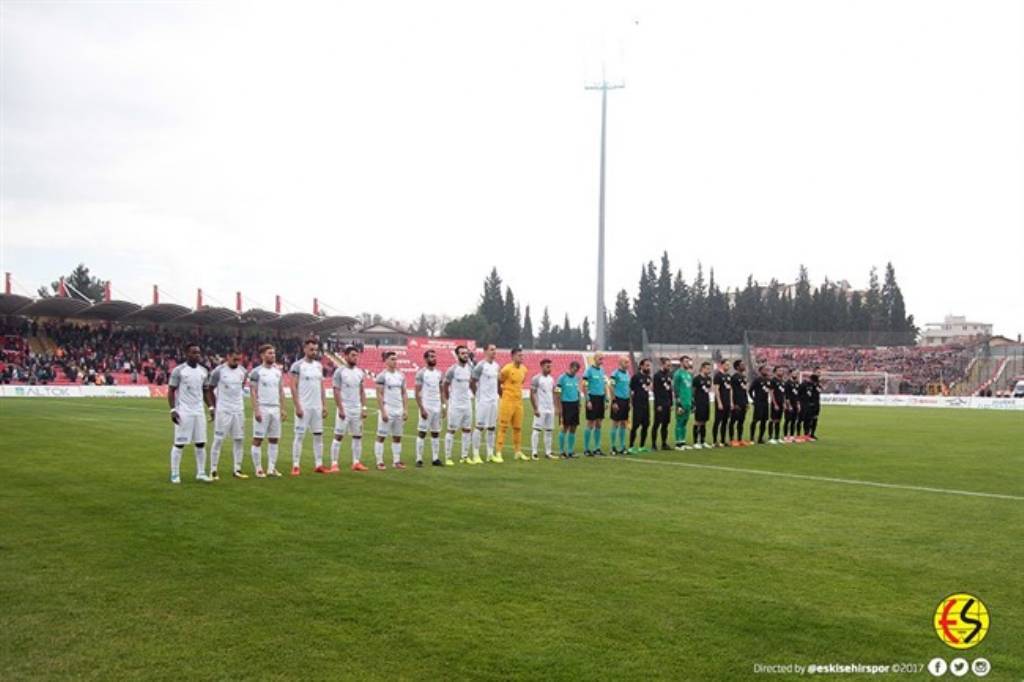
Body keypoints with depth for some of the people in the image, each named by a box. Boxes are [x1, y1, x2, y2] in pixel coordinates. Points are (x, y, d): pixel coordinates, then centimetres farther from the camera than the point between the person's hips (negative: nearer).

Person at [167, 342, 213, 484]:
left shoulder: (203, 371, 10)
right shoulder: (179, 370, -6)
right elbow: (171, 391, -5)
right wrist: (173, 410, -13)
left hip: (199, 412, 5)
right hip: (183, 412, -5)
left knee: (201, 443, 5)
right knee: (179, 443, -1)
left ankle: (201, 473, 13)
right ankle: (175, 475, 8)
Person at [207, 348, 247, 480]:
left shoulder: (242, 371, 5)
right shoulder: (218, 371, -9)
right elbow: (211, 390, 0)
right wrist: (214, 407, 1)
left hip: (239, 410, 5)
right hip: (223, 411, -5)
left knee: (239, 440, 5)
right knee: (218, 440, -3)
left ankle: (237, 470, 12)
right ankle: (213, 471, 4)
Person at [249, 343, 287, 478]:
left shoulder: (278, 371, 12)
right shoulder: (256, 372, -5)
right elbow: (253, 392, -8)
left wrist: (283, 409, 9)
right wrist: (256, 410, -15)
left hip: (275, 409, 6)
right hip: (262, 408, -6)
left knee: (274, 439, 6)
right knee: (258, 439, -1)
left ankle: (271, 468, 12)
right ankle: (258, 469, 5)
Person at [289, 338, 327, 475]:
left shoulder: (319, 366, 12)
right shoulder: (297, 365, -7)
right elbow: (294, 387, -10)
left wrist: (324, 405, 10)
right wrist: (297, 406, -16)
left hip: (317, 407, 6)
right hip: (304, 407, -6)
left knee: (319, 435, 7)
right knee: (300, 435, -4)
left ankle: (318, 464, 12)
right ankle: (295, 466, 1)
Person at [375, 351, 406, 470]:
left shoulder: (401, 376, 11)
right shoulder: (382, 376, -7)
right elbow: (379, 395, -10)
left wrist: (404, 409, 7)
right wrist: (383, 412, -16)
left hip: (399, 411, 6)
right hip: (387, 410, -6)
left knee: (397, 437, 8)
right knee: (381, 437, -2)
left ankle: (396, 461, 13)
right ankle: (380, 462, 1)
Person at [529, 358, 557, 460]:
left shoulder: (551, 379, 13)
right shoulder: (536, 378, -7)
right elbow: (532, 394, -10)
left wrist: (554, 407, 11)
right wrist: (535, 409, -14)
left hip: (550, 409, 7)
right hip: (540, 409, -7)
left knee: (548, 431, 7)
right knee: (537, 430, -5)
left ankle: (548, 452, 11)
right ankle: (534, 452, -2)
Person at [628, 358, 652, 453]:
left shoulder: (648, 377, 13)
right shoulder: (636, 376, -9)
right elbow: (630, 389, -9)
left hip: (646, 404, 7)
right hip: (638, 405, -7)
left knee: (646, 425, 8)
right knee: (636, 425, -9)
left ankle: (642, 447, 18)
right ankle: (631, 447, -4)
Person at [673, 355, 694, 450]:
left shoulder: (689, 374, 16)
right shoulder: (678, 374, -8)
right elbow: (675, 389, -12)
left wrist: (692, 401, 18)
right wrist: (678, 402, -16)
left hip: (688, 402, 7)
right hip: (681, 402, -7)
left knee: (685, 422, 11)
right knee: (680, 422, -4)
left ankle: (683, 442, 16)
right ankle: (678, 443, -2)